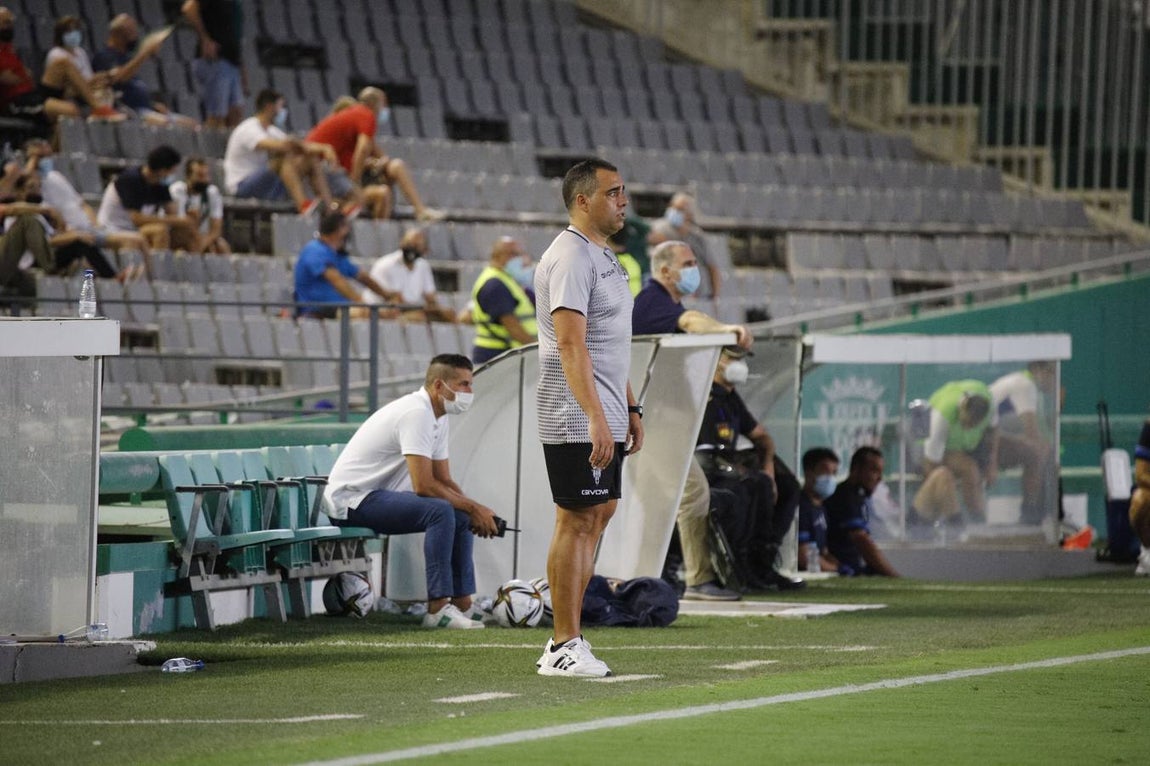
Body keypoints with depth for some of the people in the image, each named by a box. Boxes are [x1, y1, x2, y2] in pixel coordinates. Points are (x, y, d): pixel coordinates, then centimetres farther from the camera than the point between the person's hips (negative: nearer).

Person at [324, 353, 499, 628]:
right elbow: (424, 486, -27)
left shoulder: (438, 416, 10)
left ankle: (462, 604, 4)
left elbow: (444, 481, 12)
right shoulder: (416, 413, -22)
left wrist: (475, 511, -6)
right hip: (351, 499, -11)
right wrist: (473, 508, -19)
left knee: (461, 517, 6)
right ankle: (437, 608, -29)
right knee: (440, 511, -28)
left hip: (379, 497, 11)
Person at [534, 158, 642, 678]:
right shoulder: (570, 258, -15)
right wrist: (596, 417, -31)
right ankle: (564, 648, -7)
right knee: (577, 520, -9)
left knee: (599, 514, 10)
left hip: (604, 419, 10)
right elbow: (571, 345, -24)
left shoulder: (603, 255, 18)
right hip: (577, 420, -10)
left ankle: (566, 641, 14)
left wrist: (629, 408, 25)